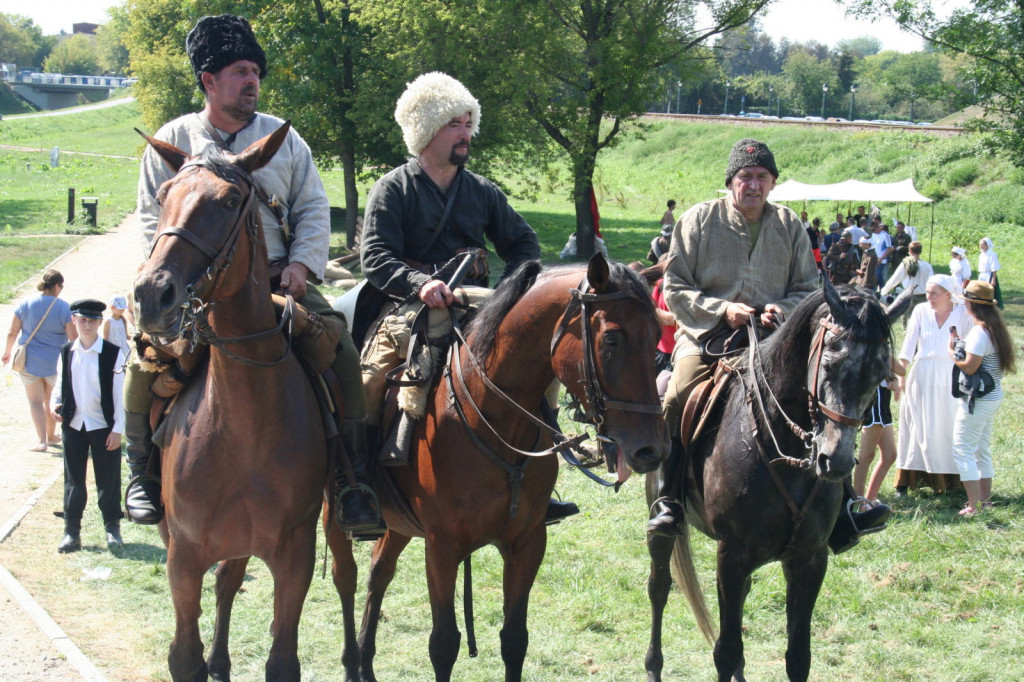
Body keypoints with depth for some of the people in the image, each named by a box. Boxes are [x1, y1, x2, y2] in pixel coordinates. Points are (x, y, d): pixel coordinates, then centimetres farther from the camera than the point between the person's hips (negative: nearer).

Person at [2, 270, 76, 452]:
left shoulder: (25, 304, -5)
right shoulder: (64, 308, -12)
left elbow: (12, 332, 1)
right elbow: (73, 337, -12)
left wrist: (7, 352, 16)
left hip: (29, 361, 0)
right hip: (55, 362, 0)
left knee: (35, 401, 6)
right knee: (51, 401, 19)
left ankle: (41, 440, -4)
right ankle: (51, 435, 33)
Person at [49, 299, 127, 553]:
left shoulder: (113, 353, -8)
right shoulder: (66, 353, 3)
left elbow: (119, 392, -7)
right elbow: (60, 384, 14)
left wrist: (118, 428, -9)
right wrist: (55, 404, -6)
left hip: (104, 427, -3)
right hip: (73, 425, 3)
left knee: (108, 481, 6)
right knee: (73, 480, 9)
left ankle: (112, 528, 20)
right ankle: (72, 532, 17)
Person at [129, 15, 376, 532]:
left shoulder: (282, 137, 11)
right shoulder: (172, 140, 7)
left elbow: (314, 209, 10)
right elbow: (151, 219, 7)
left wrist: (300, 264, -8)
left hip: (279, 277, 1)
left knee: (341, 350, -20)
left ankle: (352, 478, -12)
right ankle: (143, 469, -4)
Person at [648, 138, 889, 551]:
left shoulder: (789, 226, 11)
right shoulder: (698, 221, 4)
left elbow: (809, 289, 13)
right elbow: (675, 288, 1)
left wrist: (783, 309, -10)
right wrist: (721, 309, -15)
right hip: (707, 335, -3)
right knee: (678, 399, -30)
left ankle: (837, 510, -6)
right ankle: (668, 502, -20)